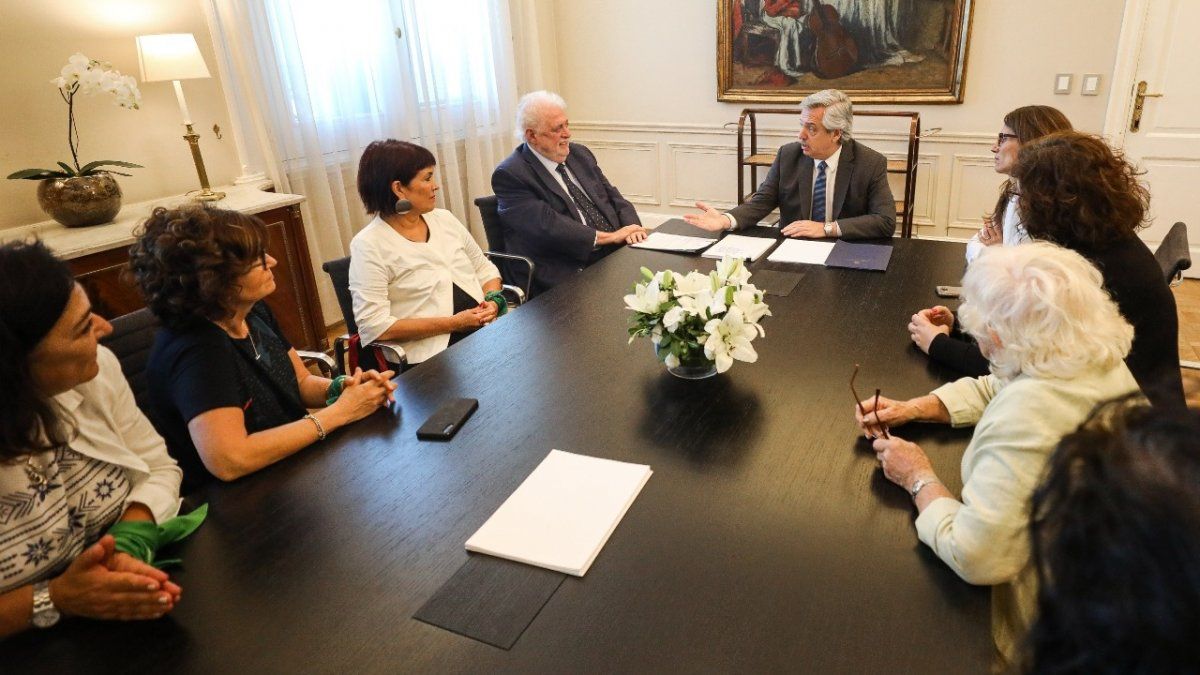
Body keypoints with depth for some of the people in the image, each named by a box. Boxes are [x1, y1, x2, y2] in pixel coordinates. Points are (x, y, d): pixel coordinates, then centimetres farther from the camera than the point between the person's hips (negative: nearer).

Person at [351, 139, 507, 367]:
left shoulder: (444, 218, 13)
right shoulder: (369, 245, -5)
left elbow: (485, 269, 20)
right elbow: (374, 325, -13)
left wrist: (493, 301, -3)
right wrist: (454, 323, -15)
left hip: (486, 331, 7)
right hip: (431, 355, -7)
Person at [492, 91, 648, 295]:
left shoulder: (580, 154, 17)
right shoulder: (510, 175, -7)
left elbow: (615, 198, 16)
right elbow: (547, 226, -17)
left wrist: (632, 228, -6)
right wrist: (609, 236, -17)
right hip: (568, 276, -8)